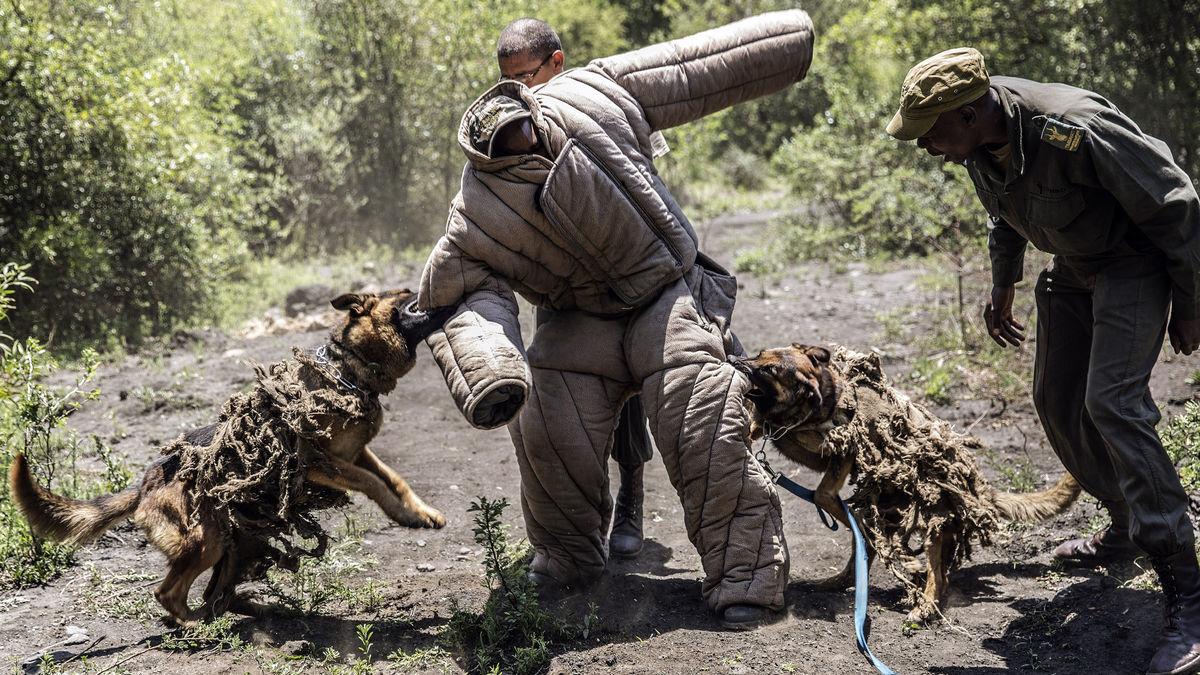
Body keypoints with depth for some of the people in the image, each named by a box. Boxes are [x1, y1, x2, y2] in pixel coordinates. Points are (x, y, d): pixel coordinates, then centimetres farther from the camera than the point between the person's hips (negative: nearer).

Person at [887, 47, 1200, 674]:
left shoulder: (1076, 129, -36)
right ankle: (1127, 529, 33)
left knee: (1112, 402, -21)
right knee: (1057, 402, 10)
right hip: (1072, 266, 8)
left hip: (1134, 263, -8)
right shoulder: (978, 142, -11)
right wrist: (1001, 288, 22)